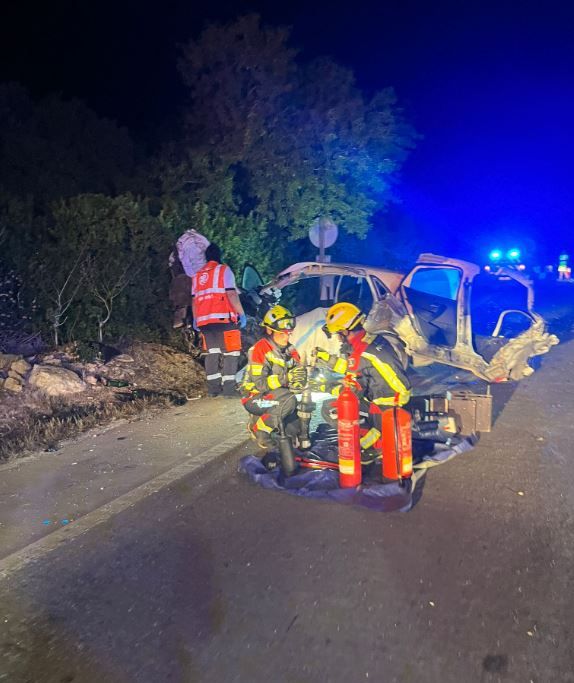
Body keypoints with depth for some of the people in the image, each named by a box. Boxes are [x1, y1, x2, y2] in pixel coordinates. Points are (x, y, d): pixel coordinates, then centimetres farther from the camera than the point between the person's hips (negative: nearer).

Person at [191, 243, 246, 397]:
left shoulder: (197, 275, 20)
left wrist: (195, 319, 22)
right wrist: (242, 313, -8)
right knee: (230, 352, -4)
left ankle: (213, 388, 6)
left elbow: (194, 299, 17)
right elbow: (231, 294, -9)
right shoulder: (224, 270, 2)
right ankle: (229, 388, -11)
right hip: (223, 318, -6)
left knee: (212, 352, 10)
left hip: (204, 320, 6)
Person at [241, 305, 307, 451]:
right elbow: (259, 383, -25)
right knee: (288, 400, -34)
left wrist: (299, 380, -25)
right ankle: (257, 428, -13)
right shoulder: (259, 349, -18)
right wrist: (286, 378, -35)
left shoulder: (290, 349, 3)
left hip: (278, 395, 7)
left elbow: (299, 372, 0)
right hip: (255, 397, -7)